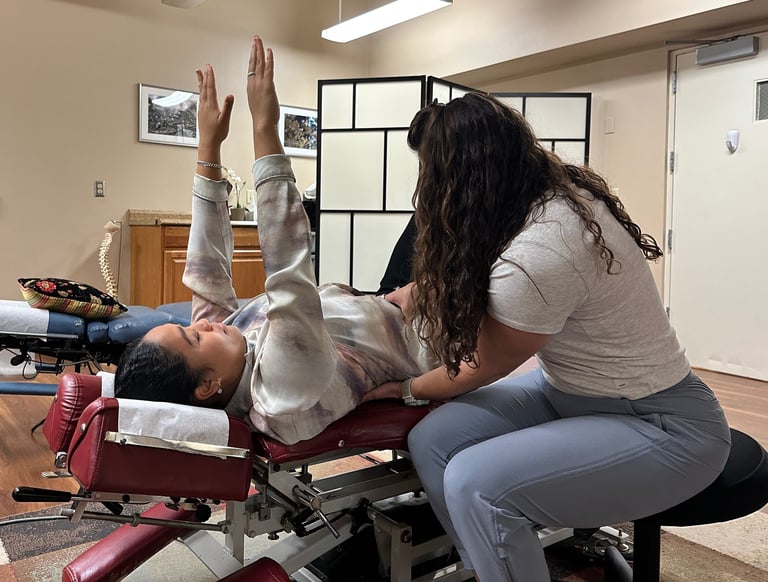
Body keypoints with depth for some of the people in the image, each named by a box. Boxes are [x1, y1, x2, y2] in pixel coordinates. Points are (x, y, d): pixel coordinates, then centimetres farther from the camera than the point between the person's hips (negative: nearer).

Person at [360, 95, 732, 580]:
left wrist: (403, 386, 5)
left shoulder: (534, 258, -32)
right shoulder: (554, 190, -6)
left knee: (475, 484, -27)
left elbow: (482, 369, -12)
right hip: (571, 390, 8)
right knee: (431, 441, -7)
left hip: (662, 425, -8)